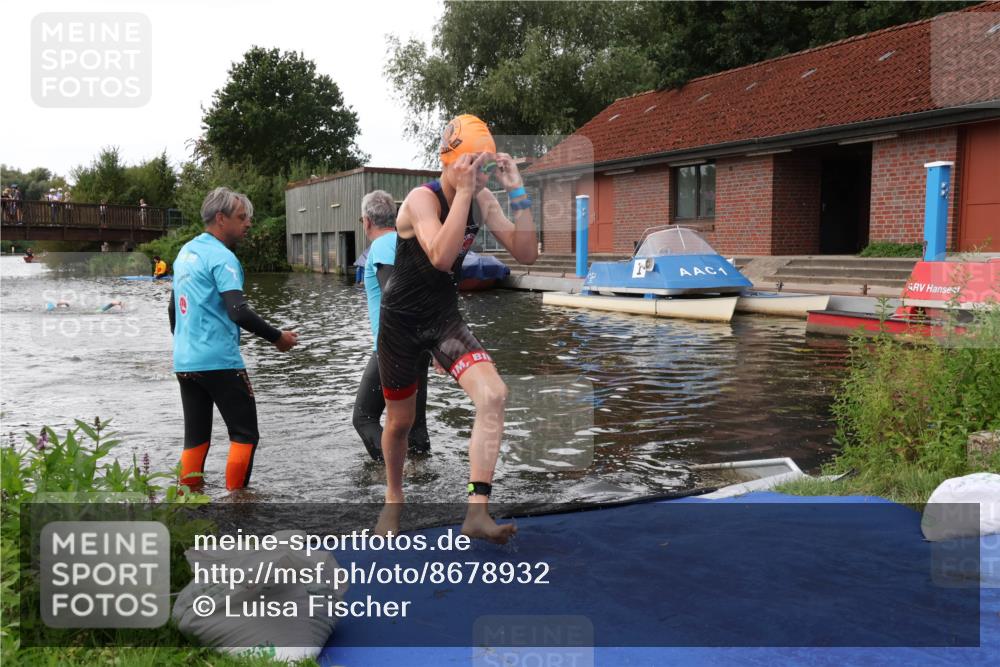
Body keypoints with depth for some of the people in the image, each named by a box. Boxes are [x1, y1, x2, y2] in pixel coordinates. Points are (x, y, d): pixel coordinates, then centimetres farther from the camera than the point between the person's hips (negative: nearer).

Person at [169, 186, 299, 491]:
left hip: (184, 363, 8)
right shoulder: (222, 257, -12)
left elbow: (173, 310, 21)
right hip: (220, 362, -8)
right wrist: (277, 337, -12)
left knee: (195, 438, 12)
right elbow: (239, 312, -23)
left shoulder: (185, 252, 14)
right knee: (244, 435, 1)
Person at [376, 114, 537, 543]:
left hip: (445, 319, 4)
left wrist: (518, 193, -16)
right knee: (400, 420, 11)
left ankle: (477, 511, -20)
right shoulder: (421, 199, -21)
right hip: (401, 320, -4)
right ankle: (393, 500, 40)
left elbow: (526, 254, -8)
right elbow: (442, 257, -38)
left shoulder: (483, 201, -4)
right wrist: (463, 190, -36)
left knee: (493, 395, -22)